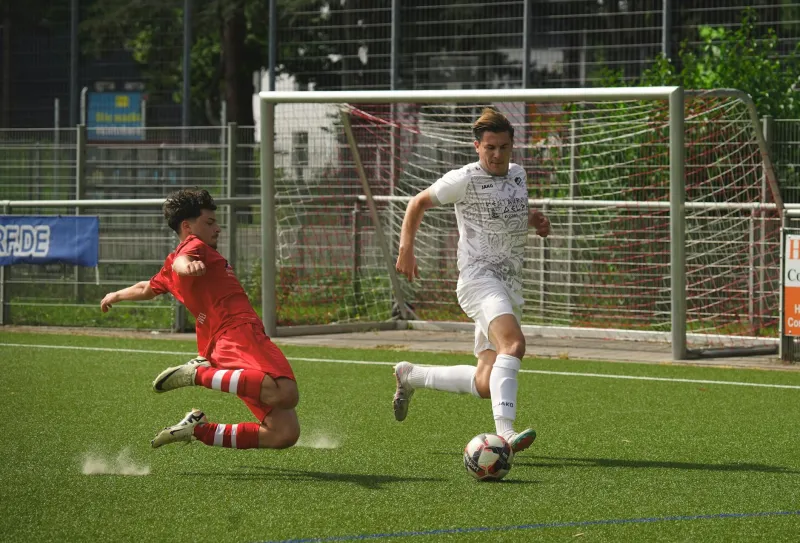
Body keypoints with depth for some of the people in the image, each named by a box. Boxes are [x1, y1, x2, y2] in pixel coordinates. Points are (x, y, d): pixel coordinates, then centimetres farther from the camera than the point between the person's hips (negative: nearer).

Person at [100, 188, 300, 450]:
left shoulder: (170, 274, 30)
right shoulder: (194, 245, 5)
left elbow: (147, 288, 49)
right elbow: (179, 262, -19)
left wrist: (116, 296, 70)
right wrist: (188, 265, -43)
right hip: (240, 333, -10)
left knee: (285, 433, 4)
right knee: (285, 394, -38)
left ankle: (198, 429, 7)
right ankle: (198, 374, -24)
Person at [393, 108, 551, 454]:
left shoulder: (517, 175, 14)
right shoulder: (465, 180, -5)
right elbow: (418, 203, 6)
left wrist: (533, 219, 12)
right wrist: (406, 249, -3)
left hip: (510, 287, 8)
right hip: (478, 278, -7)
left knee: (486, 385, 5)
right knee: (514, 344, -34)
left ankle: (410, 376, 28)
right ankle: (504, 431, -46)